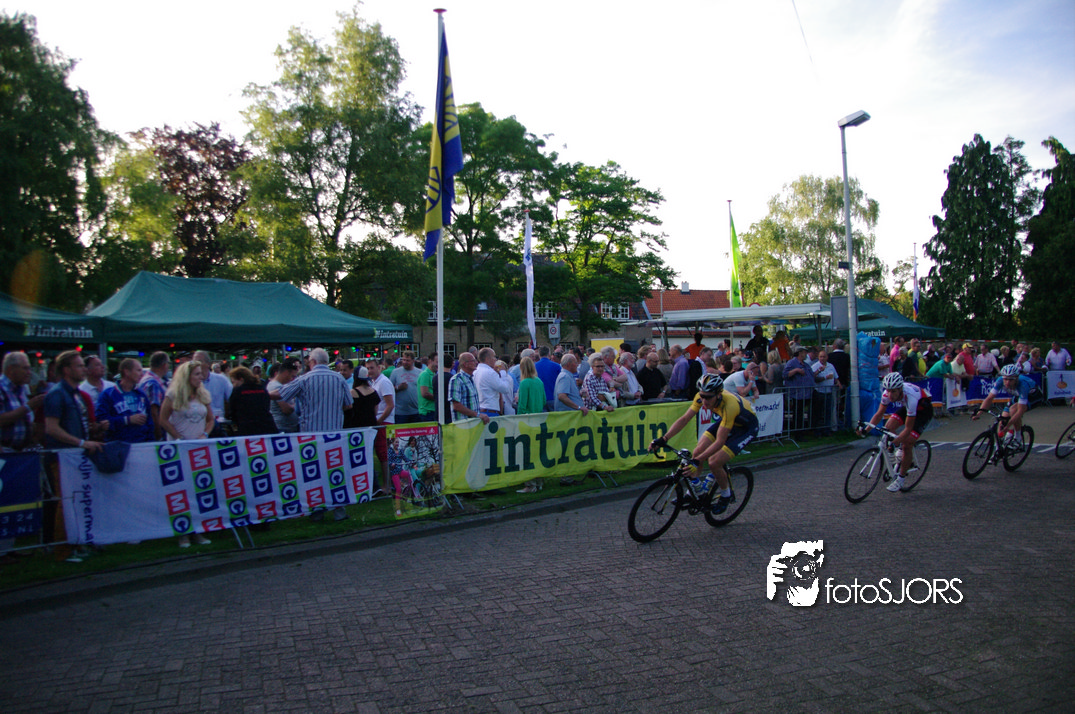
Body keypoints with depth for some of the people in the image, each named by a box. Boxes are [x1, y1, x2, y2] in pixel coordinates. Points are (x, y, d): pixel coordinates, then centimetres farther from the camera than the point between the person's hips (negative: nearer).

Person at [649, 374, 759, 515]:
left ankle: (726, 496, 8)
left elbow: (720, 442, -40)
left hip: (746, 427, -6)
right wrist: (663, 439, -30)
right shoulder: (703, 396, -22)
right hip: (725, 421, 7)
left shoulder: (729, 405, -40)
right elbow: (684, 419, -19)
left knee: (714, 462, -19)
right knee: (697, 453, -7)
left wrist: (698, 461, -47)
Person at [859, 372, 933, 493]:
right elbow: (879, 414, -13)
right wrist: (865, 430, -26)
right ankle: (901, 448, 13)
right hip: (906, 407, 6)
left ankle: (900, 479, 0)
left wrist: (895, 442, -45)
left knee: (907, 444, -16)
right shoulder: (887, 393, -25)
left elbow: (908, 428, -35)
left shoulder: (910, 397, -41)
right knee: (888, 427, -18)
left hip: (923, 410, -6)